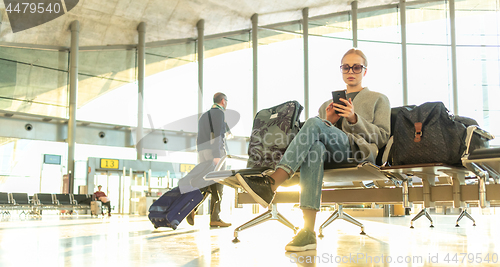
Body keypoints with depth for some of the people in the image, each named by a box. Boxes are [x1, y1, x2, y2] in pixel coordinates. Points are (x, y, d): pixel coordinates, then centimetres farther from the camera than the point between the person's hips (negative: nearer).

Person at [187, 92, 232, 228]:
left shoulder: (204, 115, 26)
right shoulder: (219, 112, 0)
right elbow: (216, 134, -13)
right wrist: (216, 155, -20)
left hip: (201, 151, 8)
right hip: (214, 151, -8)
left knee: (206, 184, 7)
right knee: (217, 185, -6)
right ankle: (215, 218, -8)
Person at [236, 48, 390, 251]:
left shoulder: (379, 99, 24)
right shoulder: (328, 104, 33)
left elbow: (382, 137, 10)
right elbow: (315, 139, 25)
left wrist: (354, 119, -4)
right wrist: (327, 122, 5)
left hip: (359, 152, -3)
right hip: (332, 154, 3)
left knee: (314, 123, -29)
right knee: (314, 147, -38)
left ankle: (270, 184, -42)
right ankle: (308, 231, -46)